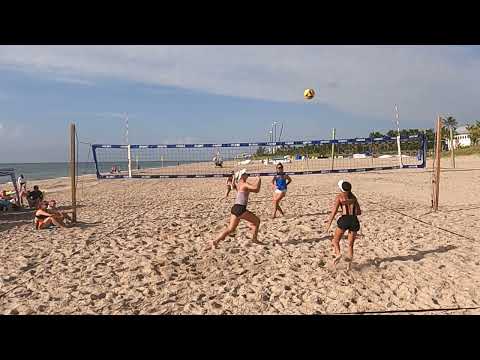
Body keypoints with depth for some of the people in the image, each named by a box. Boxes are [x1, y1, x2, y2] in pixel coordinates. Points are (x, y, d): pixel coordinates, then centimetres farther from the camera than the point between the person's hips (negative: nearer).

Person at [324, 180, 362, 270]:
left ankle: (338, 254, -15)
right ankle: (349, 263, 6)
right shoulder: (353, 197, 15)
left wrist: (329, 222, -2)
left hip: (344, 219, -4)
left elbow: (334, 211, -5)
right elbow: (359, 212, 16)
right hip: (354, 220, 4)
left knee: (335, 240, 11)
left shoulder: (339, 197, 2)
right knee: (350, 244, 13)